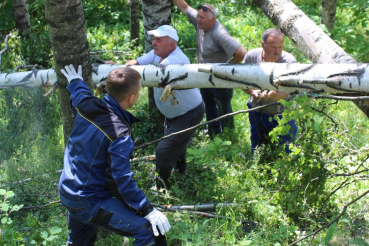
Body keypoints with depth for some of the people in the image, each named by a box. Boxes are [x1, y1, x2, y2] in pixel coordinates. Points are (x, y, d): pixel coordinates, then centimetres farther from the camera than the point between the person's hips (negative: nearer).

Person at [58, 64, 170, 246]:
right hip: (88, 203, -9)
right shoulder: (119, 134, -28)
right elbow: (122, 180, -27)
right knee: (151, 231, -14)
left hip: (65, 192, 9)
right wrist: (149, 210, -20)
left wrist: (76, 81, 42)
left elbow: (79, 95, 21)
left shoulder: (86, 105, -5)